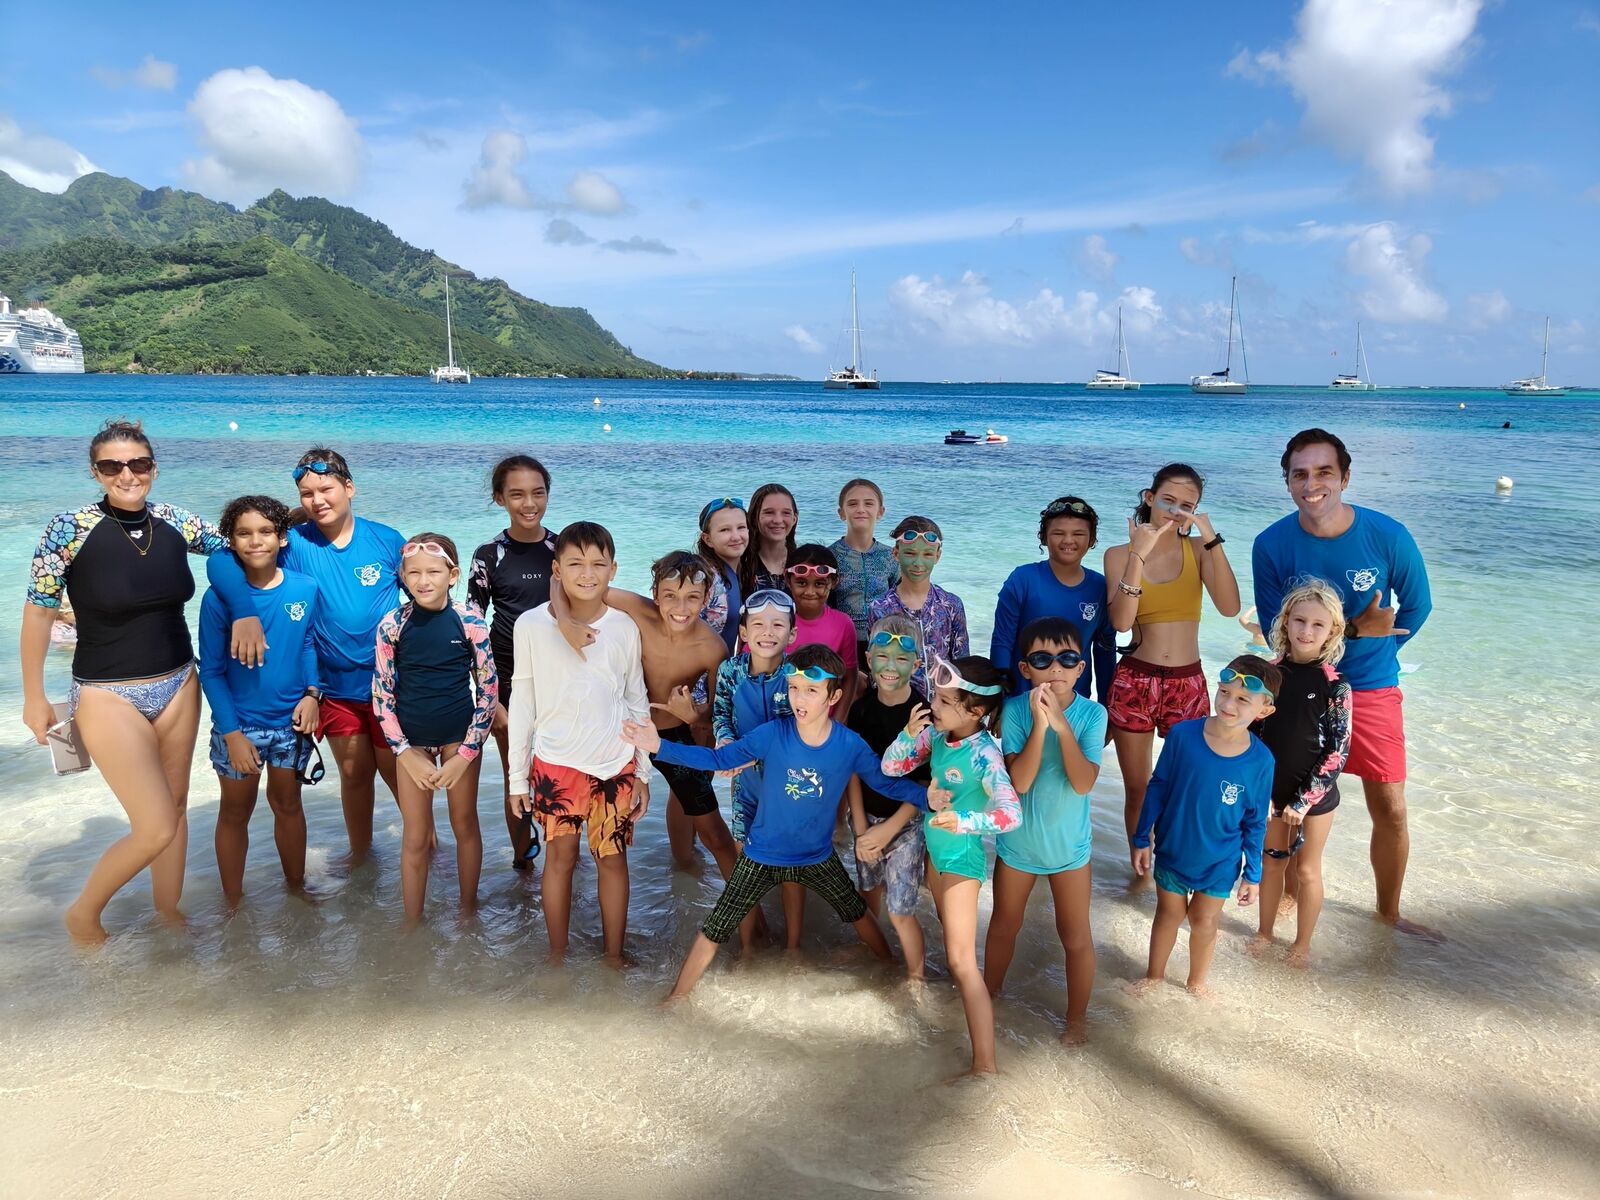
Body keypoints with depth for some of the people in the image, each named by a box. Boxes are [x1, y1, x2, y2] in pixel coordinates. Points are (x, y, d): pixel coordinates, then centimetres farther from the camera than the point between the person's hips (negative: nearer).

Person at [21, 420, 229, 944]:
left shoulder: (175, 522, -3)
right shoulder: (70, 528, -14)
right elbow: (38, 611, -6)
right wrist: (33, 698, -1)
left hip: (178, 686, 5)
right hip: (109, 697, -4)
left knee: (175, 807, 14)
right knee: (156, 828, -7)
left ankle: (168, 911, 35)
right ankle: (84, 911, 21)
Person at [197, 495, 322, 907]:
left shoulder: (305, 589, -9)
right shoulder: (219, 599, -14)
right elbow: (211, 671, -9)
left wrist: (312, 692, -9)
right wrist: (232, 733, -13)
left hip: (291, 721, 2)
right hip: (240, 726, -2)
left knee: (287, 804, 19)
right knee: (235, 813, 14)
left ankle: (296, 888, 37)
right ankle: (233, 903, 31)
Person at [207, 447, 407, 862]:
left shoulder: (387, 540, -8)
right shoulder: (295, 543, -7)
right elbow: (221, 561, -17)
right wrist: (245, 612, -36)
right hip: (337, 690, 2)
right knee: (354, 774, 18)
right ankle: (360, 853, 39)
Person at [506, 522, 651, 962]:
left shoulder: (625, 627, -2)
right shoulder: (532, 625, -7)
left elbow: (637, 703, 6)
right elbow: (522, 703, 0)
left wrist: (643, 772, 6)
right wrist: (517, 776, 1)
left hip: (616, 764, 1)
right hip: (556, 763, -1)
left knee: (612, 857, 9)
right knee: (560, 856, 8)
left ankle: (614, 955, 24)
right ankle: (557, 956, 25)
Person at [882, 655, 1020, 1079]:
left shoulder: (983, 754, -27)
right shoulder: (936, 734, -8)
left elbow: (1011, 813, -35)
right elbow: (890, 767, -2)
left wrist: (963, 821, -49)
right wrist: (910, 734, -19)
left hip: (961, 857, -8)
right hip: (935, 848, 8)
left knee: (961, 960, -10)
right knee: (948, 924, 30)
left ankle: (985, 1064, -7)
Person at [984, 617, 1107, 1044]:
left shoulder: (1093, 714, -17)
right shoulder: (1015, 710, -18)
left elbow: (1083, 783, -27)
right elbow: (1020, 781, -26)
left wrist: (1062, 725, -36)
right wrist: (1040, 722, -35)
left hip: (1068, 843, 0)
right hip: (1018, 839, 1)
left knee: (1075, 935, 12)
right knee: (1004, 924, 21)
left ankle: (1078, 1015, 35)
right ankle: (988, 994, 45)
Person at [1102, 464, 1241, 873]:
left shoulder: (1198, 549, 1)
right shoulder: (1120, 554, -2)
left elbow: (1230, 608, -14)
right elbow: (1121, 620, -16)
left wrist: (1212, 540, -19)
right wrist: (1139, 555, -22)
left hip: (1189, 684, 1)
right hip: (1135, 681, -1)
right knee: (1137, 787, 10)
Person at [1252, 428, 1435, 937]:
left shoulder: (1388, 536, -15)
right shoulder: (1271, 545, -15)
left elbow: (1416, 608, 1)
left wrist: (1352, 643, -1)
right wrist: (1356, 630, -23)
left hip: (1372, 690, 0)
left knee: (1390, 811, 6)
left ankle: (1389, 912, 29)